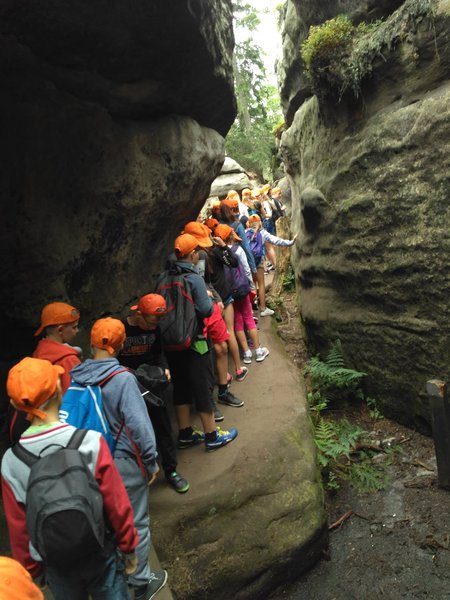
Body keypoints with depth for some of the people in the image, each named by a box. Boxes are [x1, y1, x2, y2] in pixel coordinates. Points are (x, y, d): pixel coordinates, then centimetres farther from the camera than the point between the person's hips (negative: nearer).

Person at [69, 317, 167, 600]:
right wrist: (151, 462, -9)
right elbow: (139, 425, -23)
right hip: (125, 463, -6)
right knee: (136, 524, 14)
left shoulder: (74, 376, -8)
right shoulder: (122, 378, -24)